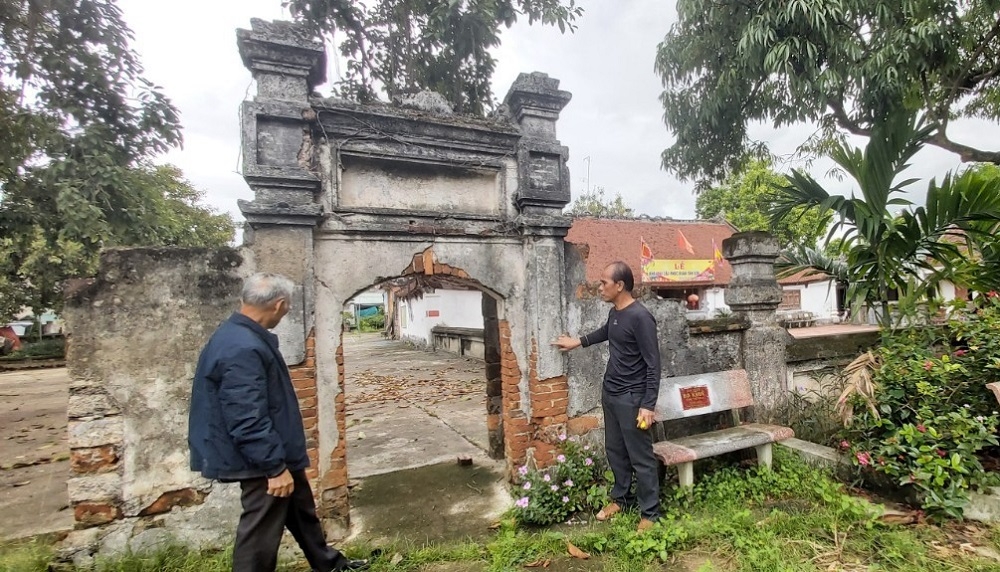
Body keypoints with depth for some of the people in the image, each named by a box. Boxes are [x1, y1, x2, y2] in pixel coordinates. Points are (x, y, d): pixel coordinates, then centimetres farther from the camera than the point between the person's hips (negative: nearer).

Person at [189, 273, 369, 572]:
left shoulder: (243, 336, 6)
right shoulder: (243, 349, -29)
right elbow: (248, 420, -30)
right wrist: (275, 467, -23)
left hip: (276, 453, 11)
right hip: (262, 463, -11)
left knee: (302, 512, 24)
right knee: (261, 531, 7)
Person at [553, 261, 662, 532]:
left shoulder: (640, 317, -21)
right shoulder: (614, 313, 5)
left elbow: (653, 364, -20)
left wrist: (649, 404, -21)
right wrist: (578, 341, 34)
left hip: (631, 398, -9)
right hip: (610, 393, 9)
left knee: (641, 457, 4)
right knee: (615, 450, 20)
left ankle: (650, 512, 20)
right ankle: (621, 498, 37)